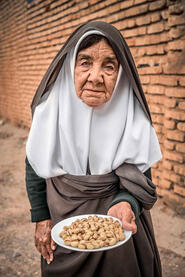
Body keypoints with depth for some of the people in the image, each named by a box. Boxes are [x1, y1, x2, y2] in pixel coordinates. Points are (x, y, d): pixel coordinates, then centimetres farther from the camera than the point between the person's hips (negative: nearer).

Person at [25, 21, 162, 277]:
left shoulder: (134, 118, -20)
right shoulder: (49, 110, -17)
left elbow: (140, 179, -15)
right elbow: (34, 168, -3)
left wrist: (125, 204, -35)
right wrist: (41, 219, -2)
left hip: (119, 226, 0)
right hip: (60, 222, 1)